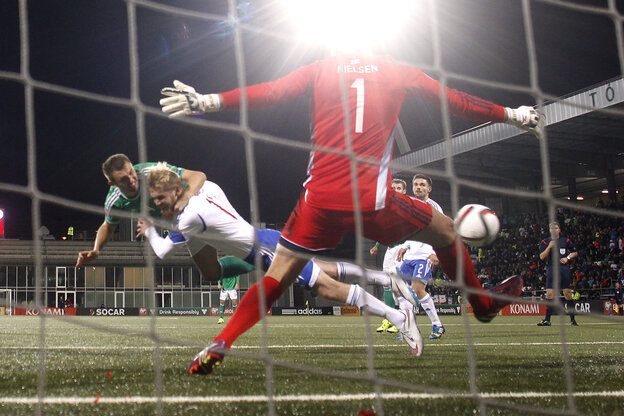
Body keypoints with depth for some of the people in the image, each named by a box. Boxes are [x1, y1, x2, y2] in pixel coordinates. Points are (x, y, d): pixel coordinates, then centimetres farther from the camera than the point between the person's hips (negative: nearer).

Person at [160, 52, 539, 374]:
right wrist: (512, 115, 28)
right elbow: (453, 101, 16)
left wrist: (206, 101, 4)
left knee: (278, 276, 9)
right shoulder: (397, 71, 10)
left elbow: (268, 93, 2)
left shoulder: (320, 70, 10)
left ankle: (219, 346, -5)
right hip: (374, 201, -1)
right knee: (446, 231, 23)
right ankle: (484, 304, 39)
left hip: (320, 201, 1)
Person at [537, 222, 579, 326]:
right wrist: (549, 247, -13)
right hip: (551, 270, 0)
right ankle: (547, 320, -1)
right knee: (550, 294, -5)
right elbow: (541, 257, 0)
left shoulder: (566, 240, 9)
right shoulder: (545, 242, 8)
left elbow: (575, 252, 16)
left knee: (568, 293, -3)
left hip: (564, 269, 0)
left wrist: (567, 258, -2)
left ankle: (572, 319, 3)